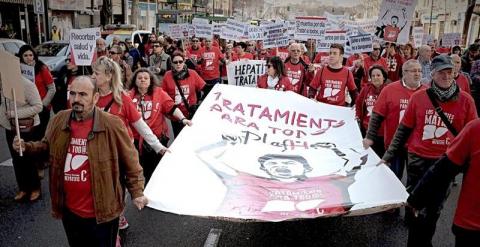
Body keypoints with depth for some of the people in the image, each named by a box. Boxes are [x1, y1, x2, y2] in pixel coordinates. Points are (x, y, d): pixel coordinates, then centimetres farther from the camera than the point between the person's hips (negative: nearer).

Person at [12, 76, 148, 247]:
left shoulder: (112, 125, -17)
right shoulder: (59, 121, -2)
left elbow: (130, 162, -10)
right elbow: (47, 148, 16)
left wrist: (136, 192, -9)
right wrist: (26, 147, -3)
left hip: (102, 212, -5)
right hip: (69, 210, 5)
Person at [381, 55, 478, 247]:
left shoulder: (465, 100, -4)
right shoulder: (418, 97, -4)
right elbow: (403, 129, 2)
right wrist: (388, 155, 0)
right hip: (418, 159, 0)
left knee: (435, 207, 16)